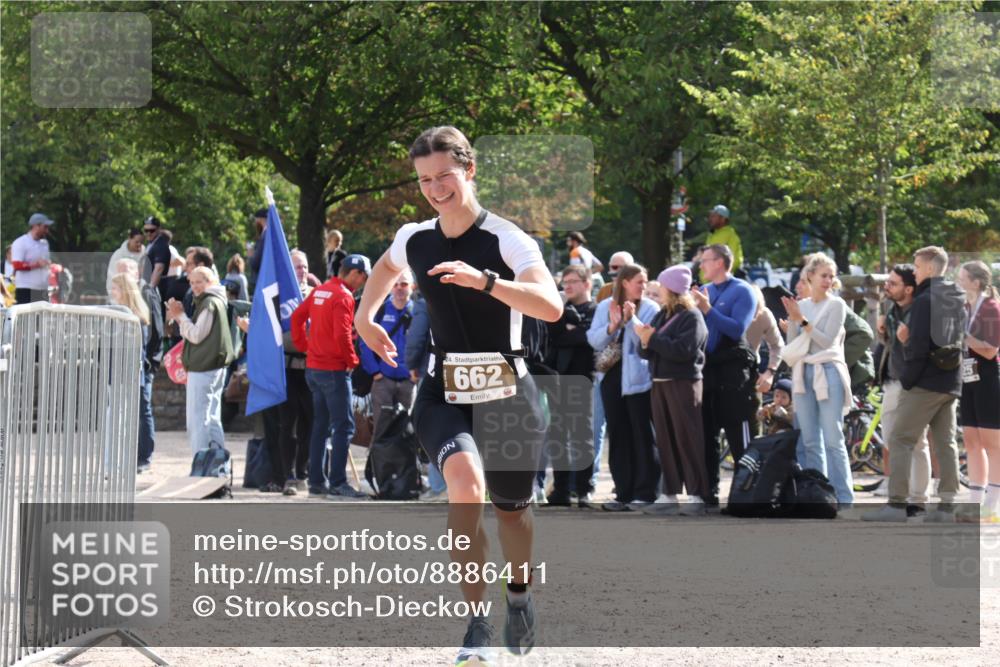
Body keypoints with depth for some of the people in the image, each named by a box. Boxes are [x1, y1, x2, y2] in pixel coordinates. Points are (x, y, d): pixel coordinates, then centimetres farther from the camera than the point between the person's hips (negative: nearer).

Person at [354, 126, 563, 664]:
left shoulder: (505, 238, -11)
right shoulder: (413, 240, 4)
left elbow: (551, 306, -28)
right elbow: (384, 270, 31)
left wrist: (483, 280, -36)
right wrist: (365, 316, 23)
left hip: (505, 391, -1)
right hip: (443, 390, 2)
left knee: (511, 506, 12)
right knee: (466, 480, -27)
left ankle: (519, 593, 47)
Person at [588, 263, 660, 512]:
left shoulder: (650, 308, -2)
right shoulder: (605, 307, 7)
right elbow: (594, 340, 0)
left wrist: (631, 320, -21)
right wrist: (612, 326, -16)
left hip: (639, 378, -4)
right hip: (612, 377, 4)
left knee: (641, 435, -3)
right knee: (618, 435, 6)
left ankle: (645, 491, 1)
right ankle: (624, 493, 11)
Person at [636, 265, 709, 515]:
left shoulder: (692, 317, -7)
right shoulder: (662, 315, 15)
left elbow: (683, 350, -20)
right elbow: (647, 352, 15)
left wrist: (653, 339, -14)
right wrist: (646, 344, -7)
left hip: (684, 383, -7)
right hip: (660, 382, 7)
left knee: (687, 439, -7)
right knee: (665, 439, 7)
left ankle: (697, 495, -5)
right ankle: (669, 494, 10)